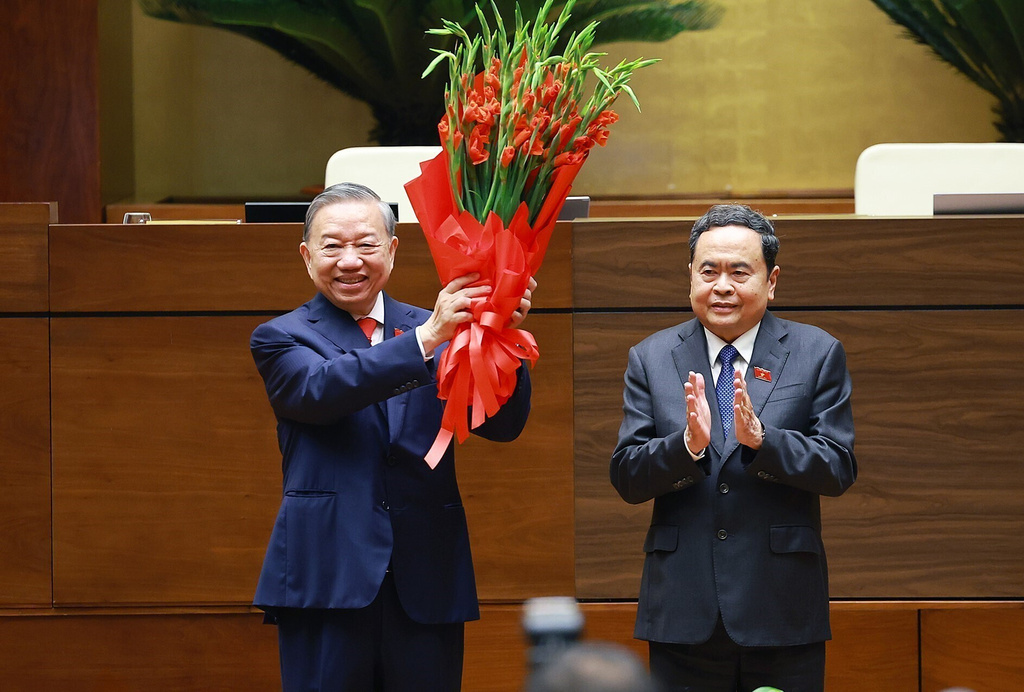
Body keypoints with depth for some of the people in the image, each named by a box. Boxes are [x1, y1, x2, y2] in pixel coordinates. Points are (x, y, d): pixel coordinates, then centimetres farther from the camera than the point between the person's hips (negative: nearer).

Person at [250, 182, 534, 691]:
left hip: (426, 585, 2)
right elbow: (322, 389, -17)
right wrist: (427, 338, -27)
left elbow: (502, 425, 1)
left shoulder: (439, 331, 12)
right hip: (328, 582, -2)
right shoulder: (282, 339, 5)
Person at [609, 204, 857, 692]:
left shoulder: (818, 354, 4)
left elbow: (839, 470, -4)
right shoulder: (650, 359, 7)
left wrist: (760, 438, -19)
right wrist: (687, 444, -19)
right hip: (683, 613, 1)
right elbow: (626, 479, 0)